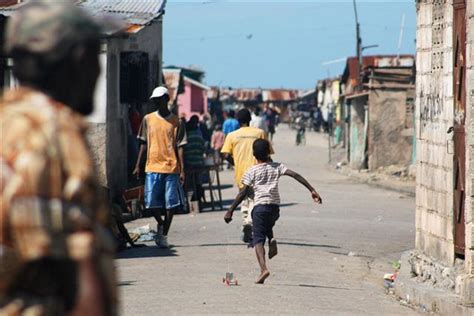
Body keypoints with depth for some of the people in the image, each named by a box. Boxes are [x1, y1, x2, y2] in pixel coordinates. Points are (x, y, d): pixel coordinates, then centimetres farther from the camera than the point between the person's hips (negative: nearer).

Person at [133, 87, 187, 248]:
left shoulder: (175, 121, 1)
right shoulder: (148, 119, 7)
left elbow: (180, 146, 1)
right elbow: (144, 143, 13)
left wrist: (182, 170, -5)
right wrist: (138, 165, 9)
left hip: (171, 168, -2)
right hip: (152, 167, 2)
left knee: (171, 203, 0)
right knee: (152, 202, -3)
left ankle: (164, 235, 12)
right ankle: (161, 224, 25)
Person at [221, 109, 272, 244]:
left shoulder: (232, 135, 3)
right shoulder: (259, 133, 1)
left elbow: (227, 155, -3)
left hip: (240, 172, 2)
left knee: (244, 199, 19)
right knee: (254, 199, -1)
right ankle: (250, 222, -25)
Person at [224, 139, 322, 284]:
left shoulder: (252, 172, 3)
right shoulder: (277, 167, 11)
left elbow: (243, 193, -3)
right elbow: (295, 175, -1)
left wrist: (230, 211, -1)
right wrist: (312, 190, -3)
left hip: (260, 206, -4)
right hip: (275, 207, 4)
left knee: (258, 239, -4)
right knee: (267, 226, 34)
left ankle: (263, 268, -24)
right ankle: (272, 240, 1)